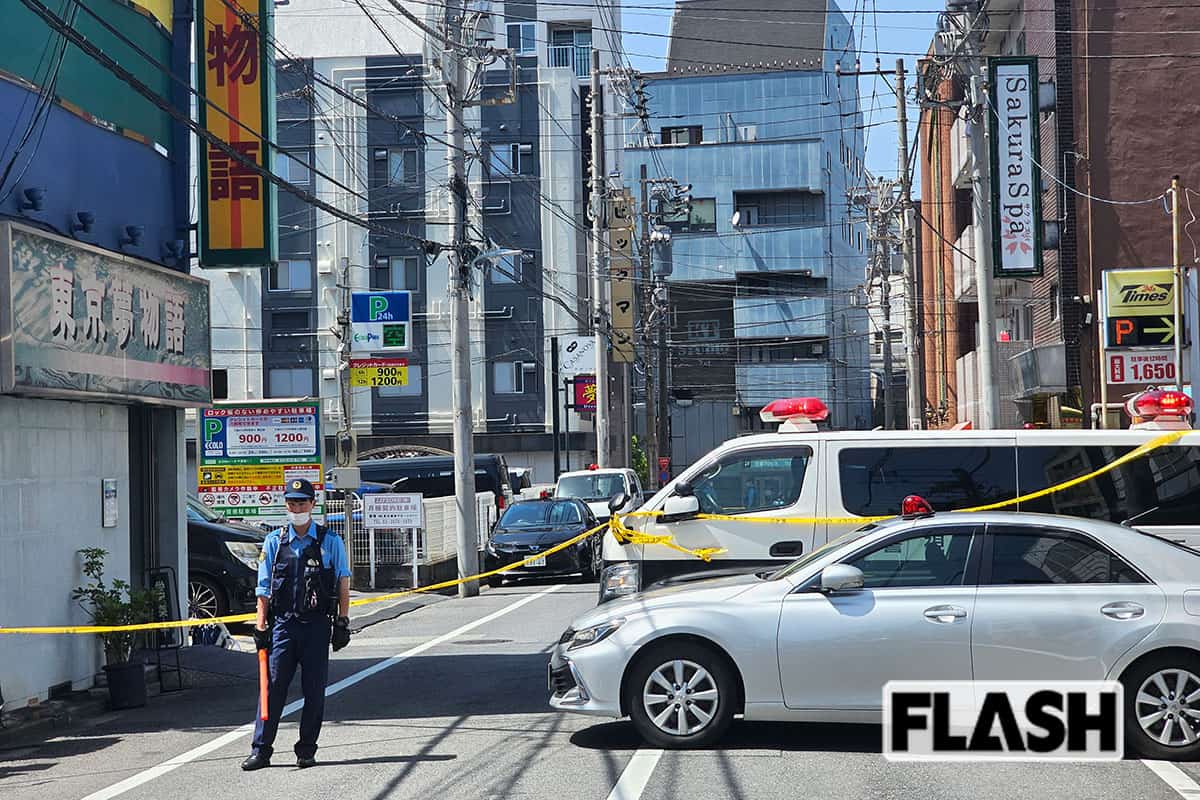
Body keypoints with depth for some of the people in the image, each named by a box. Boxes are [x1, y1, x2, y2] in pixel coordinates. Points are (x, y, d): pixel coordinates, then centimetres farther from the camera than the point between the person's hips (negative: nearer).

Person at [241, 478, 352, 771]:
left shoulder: (330, 541, 5)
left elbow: (343, 585, 5)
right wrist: (261, 625, 2)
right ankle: (261, 750, 4)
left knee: (314, 690, 3)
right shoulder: (273, 542, 8)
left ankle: (307, 750, 13)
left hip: (317, 626, -1)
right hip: (282, 624, 1)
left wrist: (342, 623, 0)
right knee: (273, 686, -2)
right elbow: (264, 589, 9)